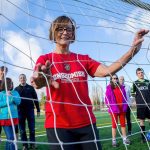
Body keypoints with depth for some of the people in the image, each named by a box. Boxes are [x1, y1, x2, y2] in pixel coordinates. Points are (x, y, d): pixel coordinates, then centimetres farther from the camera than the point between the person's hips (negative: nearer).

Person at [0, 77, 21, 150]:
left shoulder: (15, 93, 6)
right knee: (10, 137, -5)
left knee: (10, 137, 12)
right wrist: (8, 101, -15)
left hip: (13, 117, 3)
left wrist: (11, 96, -17)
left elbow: (18, 101, -5)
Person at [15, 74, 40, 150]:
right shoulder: (16, 89, 9)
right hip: (20, 111, 1)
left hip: (30, 110, 0)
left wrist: (38, 110, 3)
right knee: (22, 129, 4)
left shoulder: (31, 88, 8)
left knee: (32, 128, 3)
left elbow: (35, 99, 8)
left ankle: (32, 144, 14)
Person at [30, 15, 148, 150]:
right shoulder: (45, 59, 1)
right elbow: (36, 81, -18)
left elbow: (107, 71, -7)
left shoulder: (83, 59, 8)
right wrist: (41, 81, -43)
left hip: (86, 123, 3)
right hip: (58, 125, -2)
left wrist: (133, 50, -18)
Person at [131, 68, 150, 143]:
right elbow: (132, 93, 7)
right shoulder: (135, 83, 3)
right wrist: (138, 97, -2)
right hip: (140, 104, -2)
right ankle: (143, 137, 11)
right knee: (142, 121, 3)